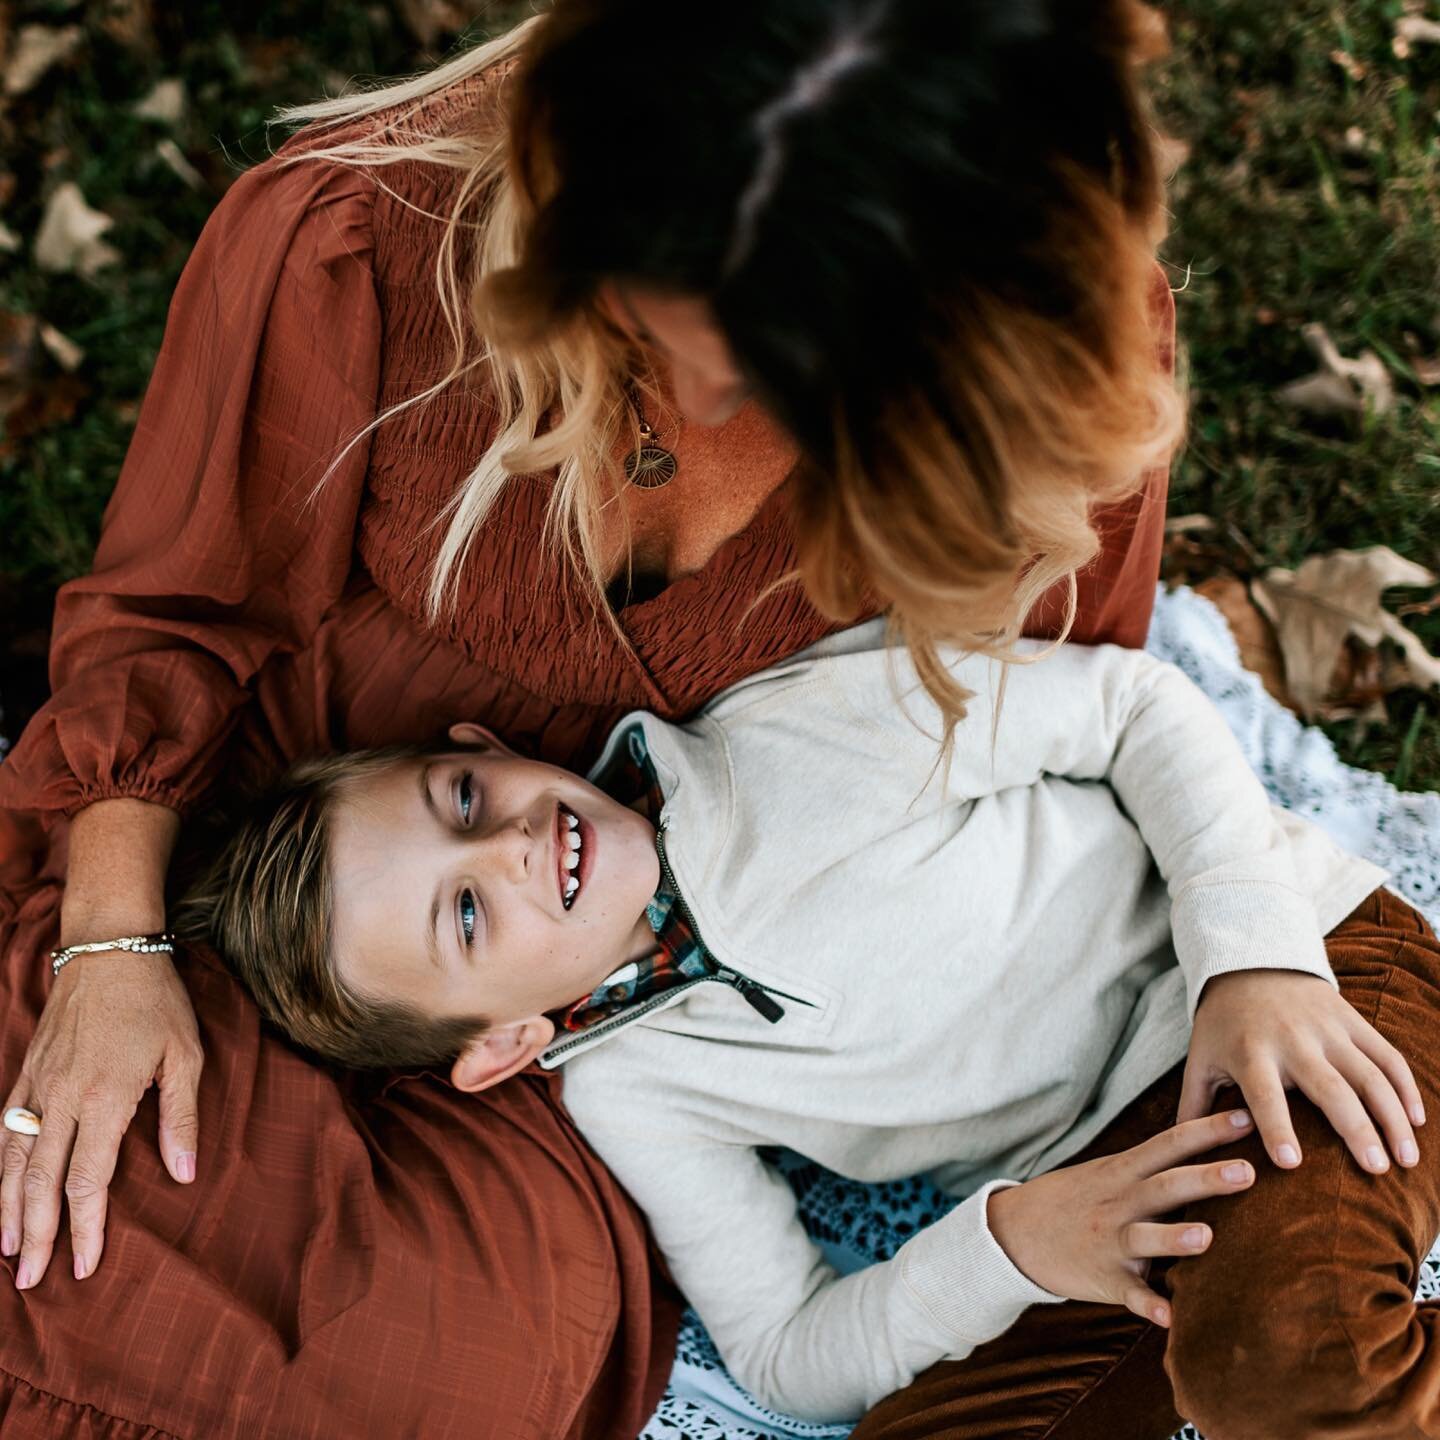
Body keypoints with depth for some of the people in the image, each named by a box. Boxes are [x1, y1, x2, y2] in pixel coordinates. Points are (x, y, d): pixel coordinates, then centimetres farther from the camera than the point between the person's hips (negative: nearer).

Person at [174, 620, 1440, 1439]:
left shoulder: (789, 730, -18)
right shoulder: (623, 1097, -6)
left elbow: (1133, 702, -9)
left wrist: (1256, 953, -23)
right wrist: (1009, 1243, -21)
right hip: (1092, 1168, 4)